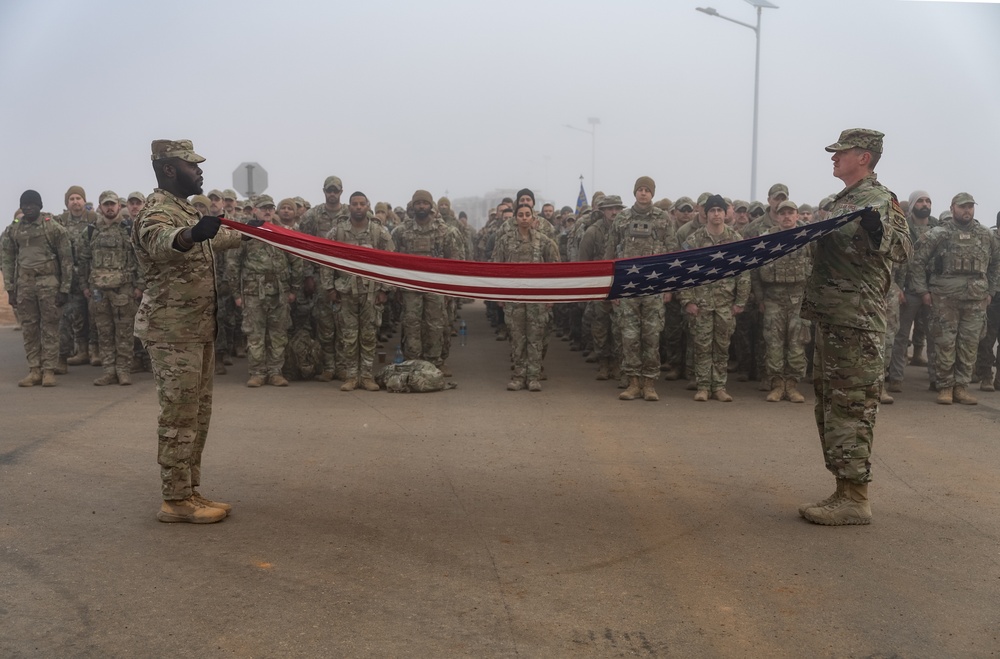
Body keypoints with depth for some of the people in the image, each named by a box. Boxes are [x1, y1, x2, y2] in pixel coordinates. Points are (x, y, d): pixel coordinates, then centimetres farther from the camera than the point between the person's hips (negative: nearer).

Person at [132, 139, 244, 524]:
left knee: (197, 415, 13)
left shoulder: (186, 210, 15)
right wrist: (190, 234, -63)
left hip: (197, 329, 10)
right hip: (173, 332, -10)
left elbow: (213, 240, 36)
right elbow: (160, 241, -41)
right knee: (179, 418, -4)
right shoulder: (158, 211, -16)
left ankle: (189, 492, 22)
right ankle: (176, 501, 5)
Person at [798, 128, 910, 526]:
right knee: (829, 405, 13)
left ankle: (855, 499, -1)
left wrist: (880, 233, -44)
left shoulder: (879, 199, -11)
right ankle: (845, 490, 22)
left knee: (850, 407, -7)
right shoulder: (842, 201, 17)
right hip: (830, 319, 10)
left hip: (857, 323, -10)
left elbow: (901, 250, -25)